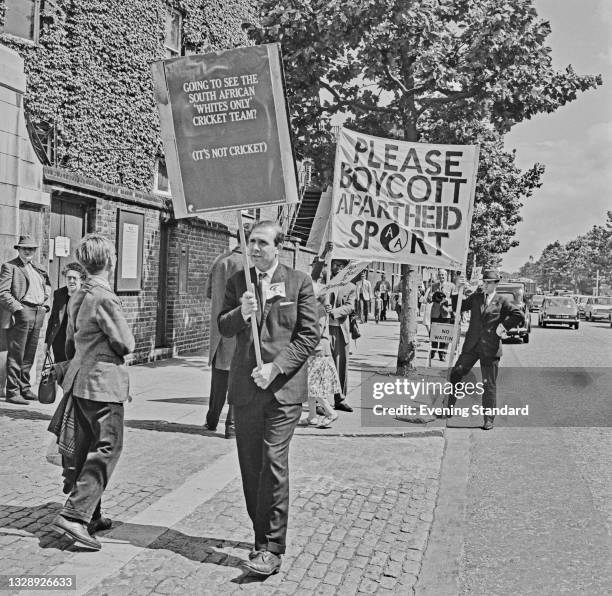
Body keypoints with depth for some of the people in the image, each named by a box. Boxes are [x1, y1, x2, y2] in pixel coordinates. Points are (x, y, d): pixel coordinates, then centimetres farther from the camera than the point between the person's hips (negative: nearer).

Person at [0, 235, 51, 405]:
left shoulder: (38, 270, 19)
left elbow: (47, 287, 29)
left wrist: (45, 305, 13)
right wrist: (17, 308, -15)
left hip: (38, 314, 7)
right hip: (20, 314, -7)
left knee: (29, 355, 12)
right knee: (16, 355, -5)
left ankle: (25, 388, 20)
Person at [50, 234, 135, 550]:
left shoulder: (78, 297, 10)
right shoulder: (105, 298, -18)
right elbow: (126, 344, -15)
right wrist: (114, 347, 6)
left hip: (79, 380, 9)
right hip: (103, 382, -9)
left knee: (86, 450, 15)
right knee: (107, 448, -4)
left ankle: (90, 515, 25)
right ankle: (74, 515, -9)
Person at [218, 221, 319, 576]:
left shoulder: (299, 282, -1)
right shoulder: (238, 281, 9)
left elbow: (310, 335, -4)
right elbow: (224, 329, 9)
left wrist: (276, 367, -13)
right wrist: (241, 313, -14)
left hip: (284, 386, -4)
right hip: (245, 386, 4)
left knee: (273, 463, -9)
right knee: (250, 466, 9)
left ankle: (272, 550, -1)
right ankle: (263, 535, 26)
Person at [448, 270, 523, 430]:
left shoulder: (502, 301, 2)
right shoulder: (475, 297, 11)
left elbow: (518, 315, -1)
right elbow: (460, 306, 14)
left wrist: (504, 326, -7)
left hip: (490, 348, -3)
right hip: (471, 345, 3)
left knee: (489, 384, 2)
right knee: (456, 373, -4)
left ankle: (488, 419, 11)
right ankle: (448, 407, 11)